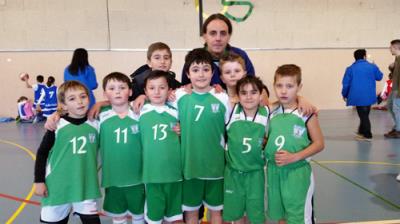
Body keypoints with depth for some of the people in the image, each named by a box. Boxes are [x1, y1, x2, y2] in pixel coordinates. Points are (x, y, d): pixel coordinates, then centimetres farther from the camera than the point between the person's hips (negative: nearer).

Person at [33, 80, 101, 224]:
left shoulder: (95, 125, -6)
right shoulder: (57, 126, -11)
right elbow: (42, 153, -4)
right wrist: (39, 181, -3)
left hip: (86, 187, 2)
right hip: (58, 187, -1)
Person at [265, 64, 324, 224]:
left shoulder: (306, 114, -11)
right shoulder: (271, 113, 2)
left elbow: (319, 143, -10)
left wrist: (294, 157, -19)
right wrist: (265, 149, -7)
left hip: (297, 173, -4)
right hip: (274, 171, 5)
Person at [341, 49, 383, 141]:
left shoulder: (350, 68, -5)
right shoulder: (372, 66, 0)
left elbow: (346, 83, -3)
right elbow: (379, 77, 15)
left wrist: (344, 94, 11)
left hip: (358, 96, -3)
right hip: (369, 96, 3)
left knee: (363, 115, 4)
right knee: (365, 114, 18)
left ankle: (367, 135, 7)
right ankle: (362, 131, 32)